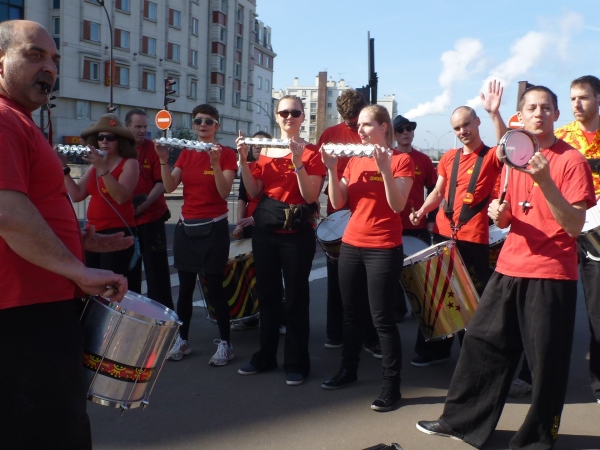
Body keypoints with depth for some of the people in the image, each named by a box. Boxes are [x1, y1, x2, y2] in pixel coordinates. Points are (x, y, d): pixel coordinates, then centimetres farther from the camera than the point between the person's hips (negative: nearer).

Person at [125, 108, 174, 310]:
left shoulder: (154, 149, -4)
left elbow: (161, 183, -8)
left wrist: (143, 206, -17)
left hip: (151, 218, -4)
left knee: (156, 270, -1)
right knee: (129, 270, 12)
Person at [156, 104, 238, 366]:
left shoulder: (226, 153, -5)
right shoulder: (186, 153, 8)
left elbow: (224, 192, -15)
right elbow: (169, 187, -3)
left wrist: (215, 164, -27)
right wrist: (163, 159, -15)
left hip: (213, 227, -5)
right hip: (186, 227, 5)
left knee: (214, 287, -4)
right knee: (185, 287, 10)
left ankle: (225, 343, 6)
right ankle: (182, 340, 19)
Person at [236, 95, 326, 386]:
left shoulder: (311, 153, -4)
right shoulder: (265, 150, 10)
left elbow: (310, 196, -13)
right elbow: (254, 192, 5)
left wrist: (297, 161, -22)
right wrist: (243, 161, -6)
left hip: (296, 233, -5)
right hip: (265, 230, 5)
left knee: (296, 298, 1)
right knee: (267, 294, 14)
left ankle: (296, 363, 13)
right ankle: (266, 356, 27)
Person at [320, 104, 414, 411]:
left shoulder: (401, 160, -6)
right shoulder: (354, 160, 9)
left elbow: (398, 205, -18)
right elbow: (338, 203, 1)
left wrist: (384, 168, -27)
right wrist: (331, 169, -10)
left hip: (384, 249, -6)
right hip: (351, 245, 6)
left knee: (382, 318, -4)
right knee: (350, 312, 15)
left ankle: (392, 385, 7)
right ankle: (348, 370, 30)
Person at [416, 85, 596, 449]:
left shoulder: (571, 160, -8)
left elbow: (575, 227, -15)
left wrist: (545, 182, -26)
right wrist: (500, 213, -4)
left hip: (551, 276, -6)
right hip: (509, 270, 6)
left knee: (547, 362, 1)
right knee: (482, 343, 10)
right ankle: (462, 421, 25)